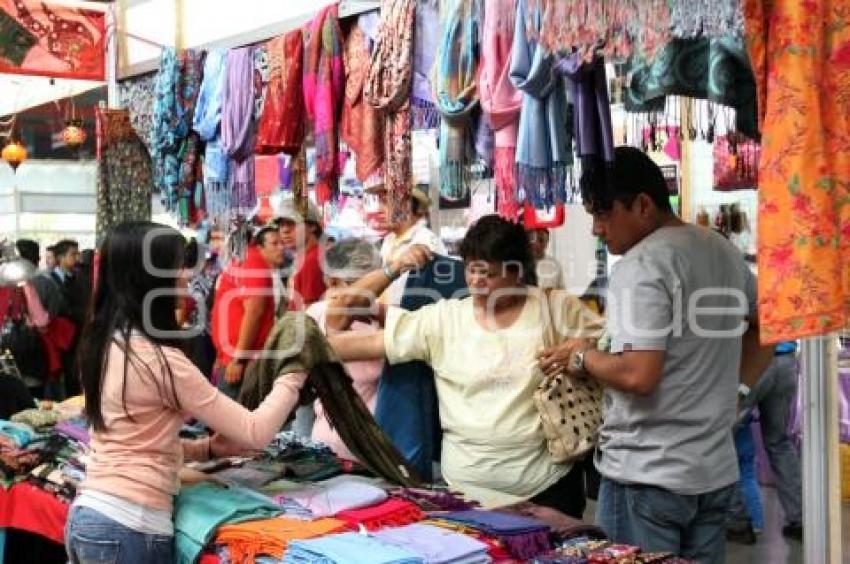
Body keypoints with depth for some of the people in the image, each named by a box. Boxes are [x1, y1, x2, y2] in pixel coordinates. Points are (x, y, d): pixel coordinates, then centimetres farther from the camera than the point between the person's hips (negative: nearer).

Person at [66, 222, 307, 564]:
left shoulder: (102, 343, 6)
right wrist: (294, 374, -2)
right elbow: (256, 432, -15)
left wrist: (208, 448, 6)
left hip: (87, 516, 8)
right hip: (129, 528, -8)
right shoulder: (158, 358, -18)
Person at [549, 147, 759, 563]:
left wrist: (582, 358, -7)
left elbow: (639, 376, -23)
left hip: (647, 474, -8)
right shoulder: (724, 251, 10)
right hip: (716, 468, 8)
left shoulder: (642, 265, -16)